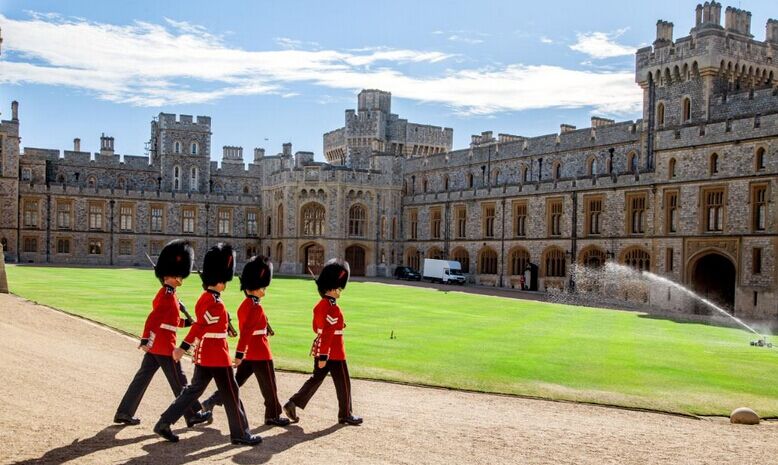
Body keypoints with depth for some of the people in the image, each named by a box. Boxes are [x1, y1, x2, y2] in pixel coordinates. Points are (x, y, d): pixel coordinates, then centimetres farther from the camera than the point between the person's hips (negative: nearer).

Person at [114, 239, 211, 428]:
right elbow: (153, 318, -27)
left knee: (142, 378, 13)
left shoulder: (165, 294, 13)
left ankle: (124, 413, 17)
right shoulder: (168, 296, -18)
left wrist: (187, 322, 16)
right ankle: (193, 415, 12)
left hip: (154, 345, 10)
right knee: (179, 382, 1)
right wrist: (145, 340, -33)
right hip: (164, 346, -10)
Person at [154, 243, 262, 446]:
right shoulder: (215, 304, -20)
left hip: (205, 354, 9)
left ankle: (164, 423, 15)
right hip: (217, 355, -9)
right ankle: (241, 433, 10)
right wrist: (183, 347, -31)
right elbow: (199, 325, -27)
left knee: (194, 390, 15)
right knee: (231, 394, 1)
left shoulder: (205, 298, 11)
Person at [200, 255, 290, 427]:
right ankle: (273, 416, 18)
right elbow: (246, 331, -27)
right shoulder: (256, 308, -20)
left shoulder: (244, 305, 9)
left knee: (237, 381, 13)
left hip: (248, 354, 9)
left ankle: (211, 402, 5)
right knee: (269, 386, 6)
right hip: (261, 354, -9)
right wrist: (239, 355, -28)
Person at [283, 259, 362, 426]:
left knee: (315, 379, 15)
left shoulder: (320, 305, 7)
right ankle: (345, 415, 17)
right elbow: (327, 334, -24)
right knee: (343, 384, 6)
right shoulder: (333, 309, -21)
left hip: (320, 350, 9)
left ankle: (292, 404, 9)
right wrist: (323, 357, -23)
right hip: (334, 353, -9)